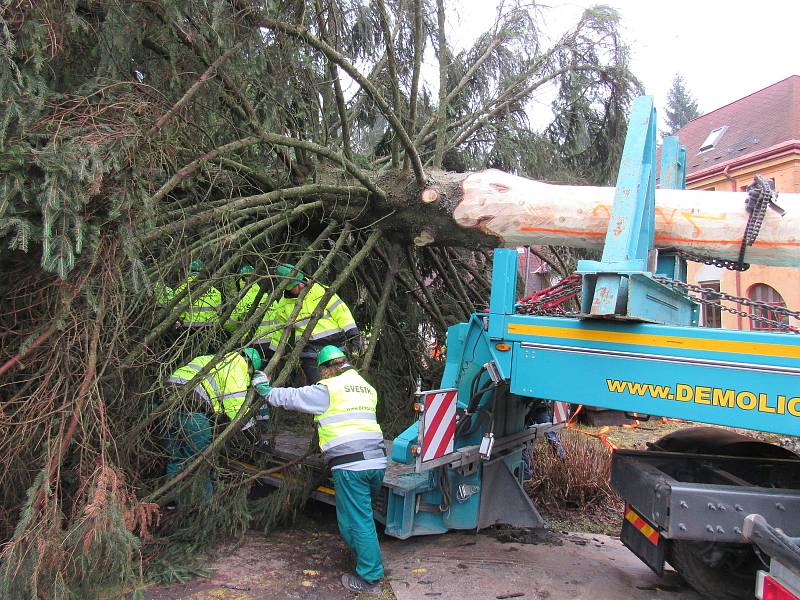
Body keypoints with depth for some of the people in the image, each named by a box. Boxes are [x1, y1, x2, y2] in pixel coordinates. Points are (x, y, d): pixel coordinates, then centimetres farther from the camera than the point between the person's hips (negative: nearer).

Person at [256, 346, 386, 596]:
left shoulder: (328, 389, -2)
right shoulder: (367, 388, 19)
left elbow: (293, 397, 4)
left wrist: (266, 390, 21)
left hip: (350, 465, -7)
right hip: (377, 461, 7)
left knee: (358, 522, 2)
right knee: (363, 515, 21)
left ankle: (370, 579, 9)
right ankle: (366, 560, 32)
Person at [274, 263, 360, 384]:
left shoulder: (320, 289, -4)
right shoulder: (284, 306, 6)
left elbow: (340, 310, -4)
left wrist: (352, 331, -10)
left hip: (333, 344, -1)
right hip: (309, 350, 2)